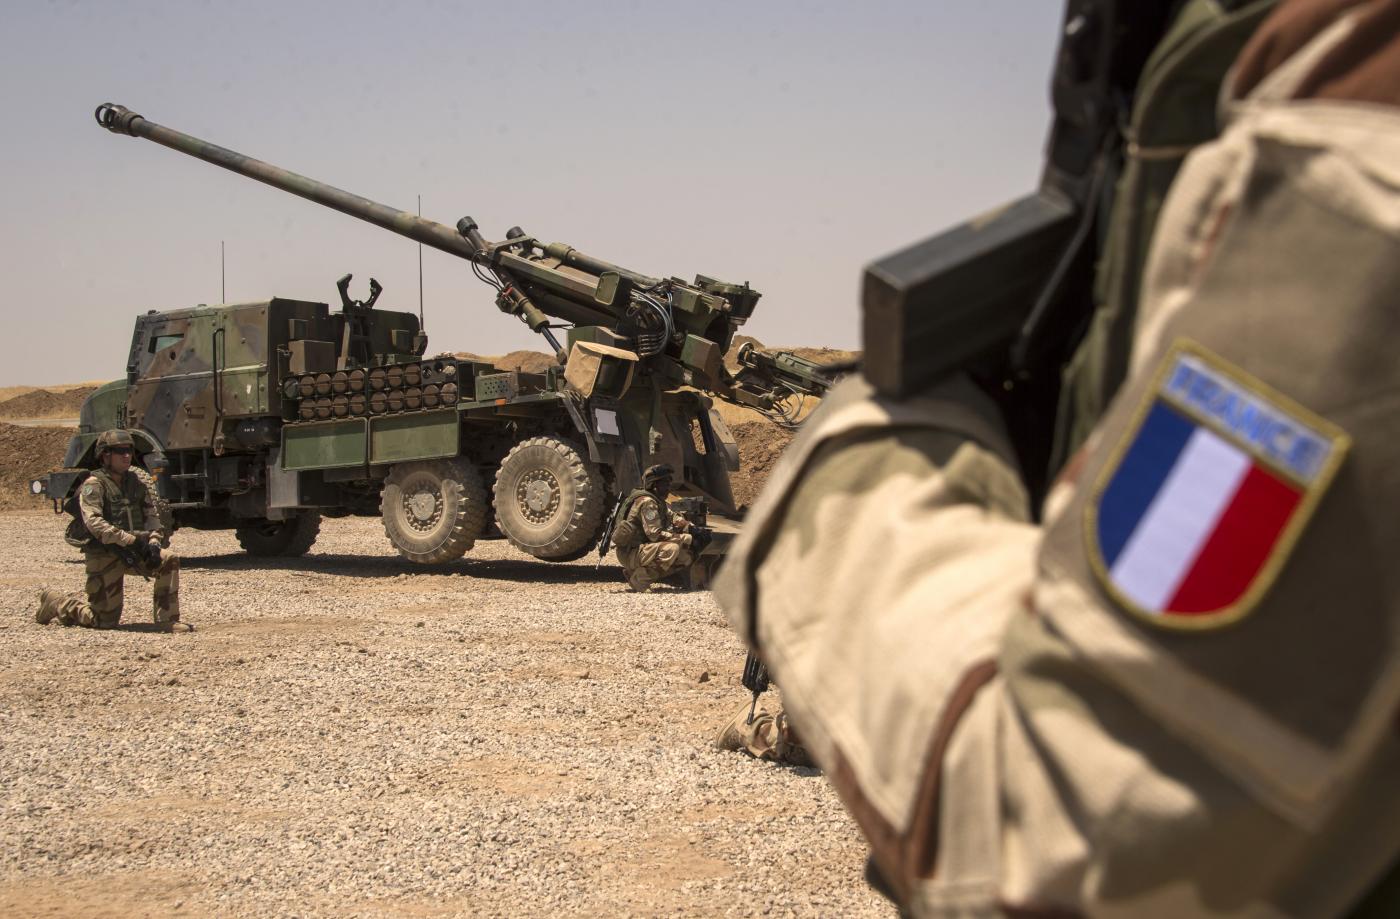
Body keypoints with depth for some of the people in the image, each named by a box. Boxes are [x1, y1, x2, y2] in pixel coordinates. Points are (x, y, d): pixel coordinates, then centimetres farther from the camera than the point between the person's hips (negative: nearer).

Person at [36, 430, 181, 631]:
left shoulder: (136, 483, 8)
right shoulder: (93, 485, -13)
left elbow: (151, 515, 9)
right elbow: (94, 522, -25)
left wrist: (153, 541, -12)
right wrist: (131, 540, -31)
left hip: (131, 553, 6)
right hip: (103, 556, -6)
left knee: (169, 562, -17)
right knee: (105, 620, -2)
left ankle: (168, 620, -6)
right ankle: (55, 601, 21)